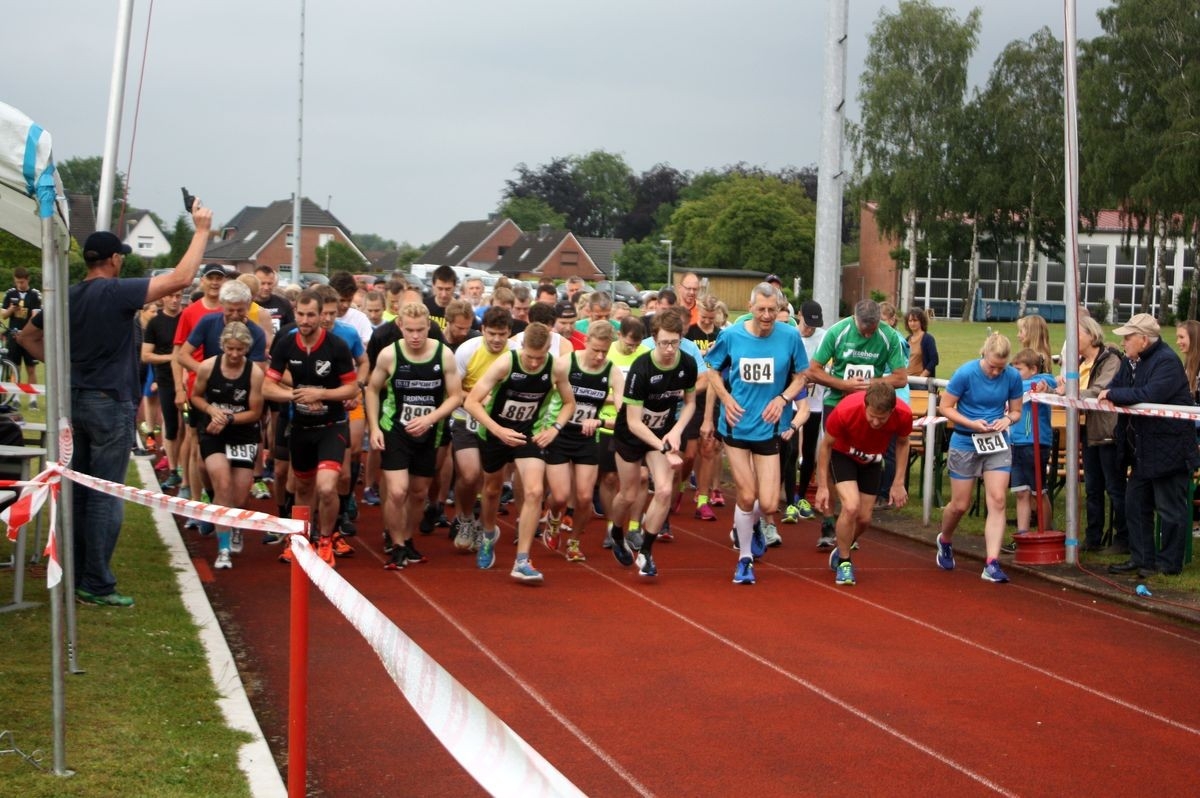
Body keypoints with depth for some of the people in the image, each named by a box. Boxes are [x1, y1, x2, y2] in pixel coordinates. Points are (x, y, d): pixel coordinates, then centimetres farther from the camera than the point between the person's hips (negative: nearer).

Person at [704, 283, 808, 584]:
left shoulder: (790, 336, -6)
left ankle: (750, 524, 36)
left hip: (770, 427, 0)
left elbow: (800, 377, 6)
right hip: (736, 425, 0)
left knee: (768, 504, -3)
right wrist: (726, 398, -7)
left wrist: (783, 398, -12)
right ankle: (745, 558, 21)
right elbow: (712, 371, 8)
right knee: (746, 496, 0)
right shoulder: (731, 335, -6)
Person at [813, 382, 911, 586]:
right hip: (843, 455, -3)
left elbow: (902, 443, -6)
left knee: (864, 518, 5)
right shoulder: (845, 411, -38)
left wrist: (898, 483, -7)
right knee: (851, 506, -23)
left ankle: (841, 552, 36)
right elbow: (826, 445, -19)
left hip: (872, 461, 3)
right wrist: (822, 487, -17)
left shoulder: (903, 415, -31)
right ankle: (843, 562, -3)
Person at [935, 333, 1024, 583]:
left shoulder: (1013, 377, -7)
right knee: (960, 505, 7)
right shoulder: (965, 373, -15)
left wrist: (1007, 420, -17)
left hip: (997, 444, 2)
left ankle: (992, 564, -12)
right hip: (965, 444, -2)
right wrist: (972, 423, -21)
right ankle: (945, 541, 40)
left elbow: (1016, 411, 6)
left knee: (998, 500, -12)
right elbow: (945, 407, -9)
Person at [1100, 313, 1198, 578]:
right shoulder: (1130, 362, 10)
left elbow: (1149, 395, -30)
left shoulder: (1167, 362, -18)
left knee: (1170, 509, 0)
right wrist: (1106, 393, -13)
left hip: (1168, 450, -10)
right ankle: (1142, 559, 23)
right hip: (1143, 452, 10)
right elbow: (1116, 388, 10)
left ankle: (1168, 563, 7)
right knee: (1136, 505, 14)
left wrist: (1112, 394, -22)